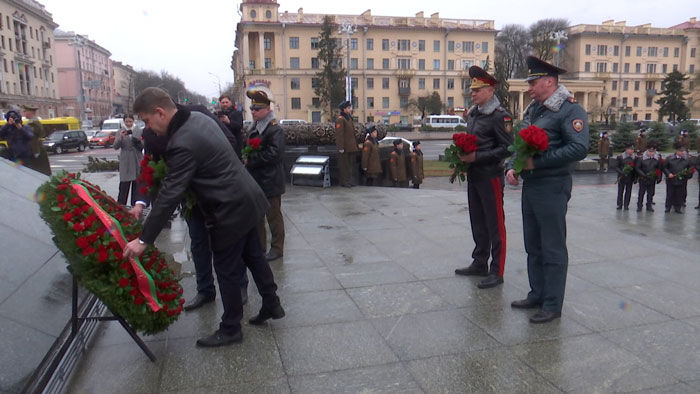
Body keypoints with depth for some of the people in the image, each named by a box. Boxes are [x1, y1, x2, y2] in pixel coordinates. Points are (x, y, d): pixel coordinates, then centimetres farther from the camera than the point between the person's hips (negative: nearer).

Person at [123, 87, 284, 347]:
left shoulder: (182, 144, -25)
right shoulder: (198, 118, 4)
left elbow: (169, 196, -25)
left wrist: (144, 240, -19)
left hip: (230, 211, -9)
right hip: (247, 199, 10)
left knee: (227, 271, 5)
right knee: (253, 255, 22)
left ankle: (230, 329, 22)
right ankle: (272, 304, 37)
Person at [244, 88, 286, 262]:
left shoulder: (275, 130, -15)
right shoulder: (254, 128, 13)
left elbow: (273, 154, -24)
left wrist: (251, 161, -18)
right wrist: (247, 158, 2)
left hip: (270, 181, -9)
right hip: (255, 179, 9)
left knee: (273, 215, 2)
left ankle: (277, 248, 14)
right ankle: (259, 245, 31)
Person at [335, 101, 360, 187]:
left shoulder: (349, 118, 15)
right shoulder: (340, 119, -14)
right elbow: (339, 134, -18)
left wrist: (355, 144, 19)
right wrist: (341, 147, -21)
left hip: (351, 147, 9)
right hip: (345, 147, -9)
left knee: (349, 165, 13)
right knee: (344, 165, -2)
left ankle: (349, 181, 21)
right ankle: (344, 182, 5)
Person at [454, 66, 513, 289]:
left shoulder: (500, 116, -12)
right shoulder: (472, 114, 12)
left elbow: (506, 149, -16)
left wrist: (477, 157, -22)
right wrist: (463, 154, 3)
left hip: (491, 177, -8)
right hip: (473, 176, 8)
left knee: (495, 225, 0)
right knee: (477, 222, 16)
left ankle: (497, 272, 8)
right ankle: (479, 264, 28)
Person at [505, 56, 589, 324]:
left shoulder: (570, 110, -11)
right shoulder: (532, 109, 15)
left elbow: (579, 149, -21)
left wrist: (537, 162, -23)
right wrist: (512, 167, 2)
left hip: (552, 187, -9)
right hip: (529, 186, 9)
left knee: (552, 249, 1)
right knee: (533, 246, 16)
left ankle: (552, 305, 12)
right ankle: (537, 295, 29)